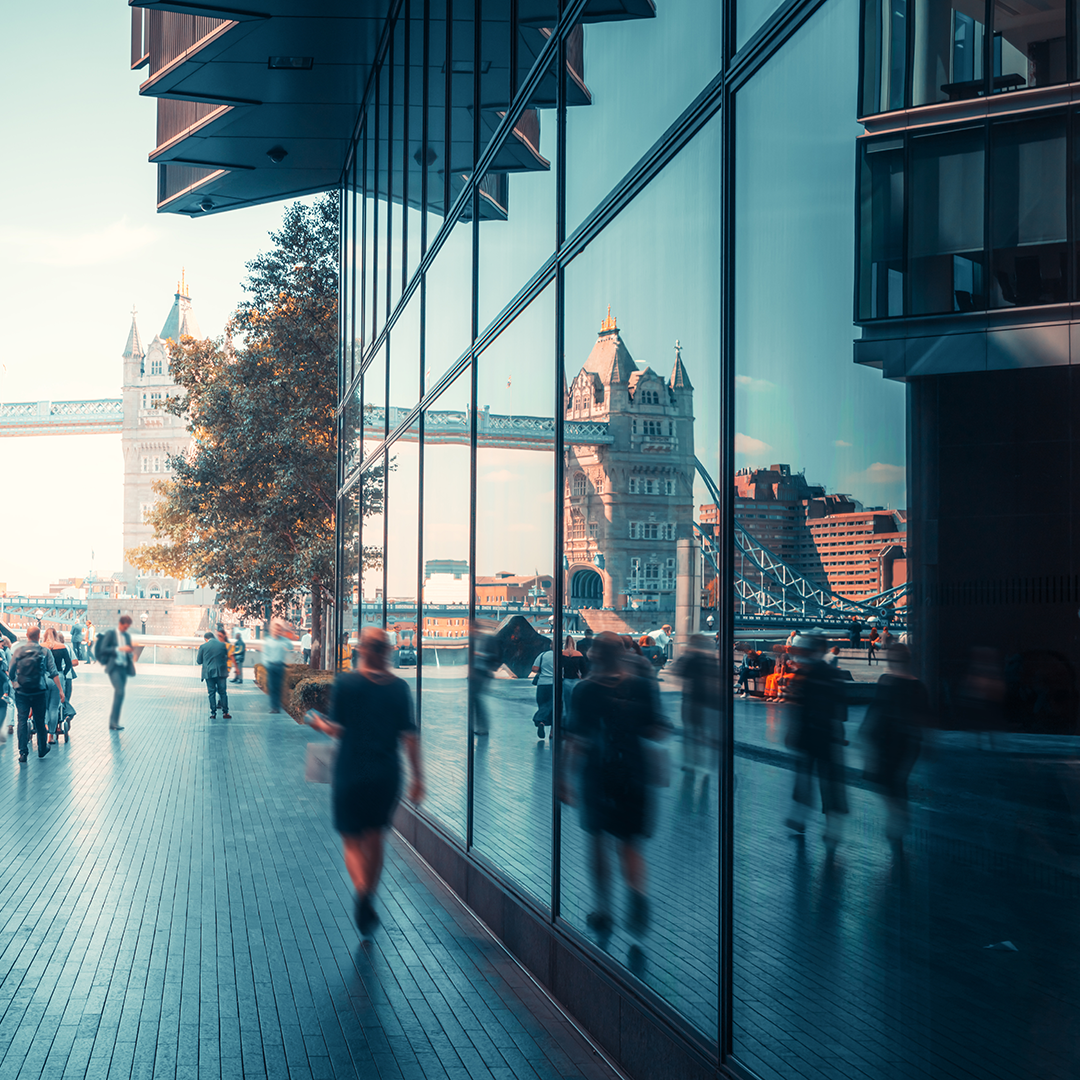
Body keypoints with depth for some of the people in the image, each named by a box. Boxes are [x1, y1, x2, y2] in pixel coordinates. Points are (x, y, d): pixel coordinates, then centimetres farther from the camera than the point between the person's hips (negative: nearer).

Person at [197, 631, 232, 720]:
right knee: (223, 692, 8)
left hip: (209, 673, -1)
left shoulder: (203, 647, -3)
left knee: (211, 693, 5)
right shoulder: (223, 645, 2)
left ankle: (213, 713, 3)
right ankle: (225, 712, 8)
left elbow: (199, 661, 4)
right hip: (221, 672, 1)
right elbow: (227, 658, 11)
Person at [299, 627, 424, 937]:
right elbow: (410, 736, -2)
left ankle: (362, 891, -20)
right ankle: (368, 904, 25)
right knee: (375, 838, 18)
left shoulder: (345, 682, -8)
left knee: (352, 841, 6)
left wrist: (317, 722, 13)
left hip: (351, 773, -3)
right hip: (387, 774, 3)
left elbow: (338, 730, -8)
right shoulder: (399, 687, -1)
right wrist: (418, 777, 3)